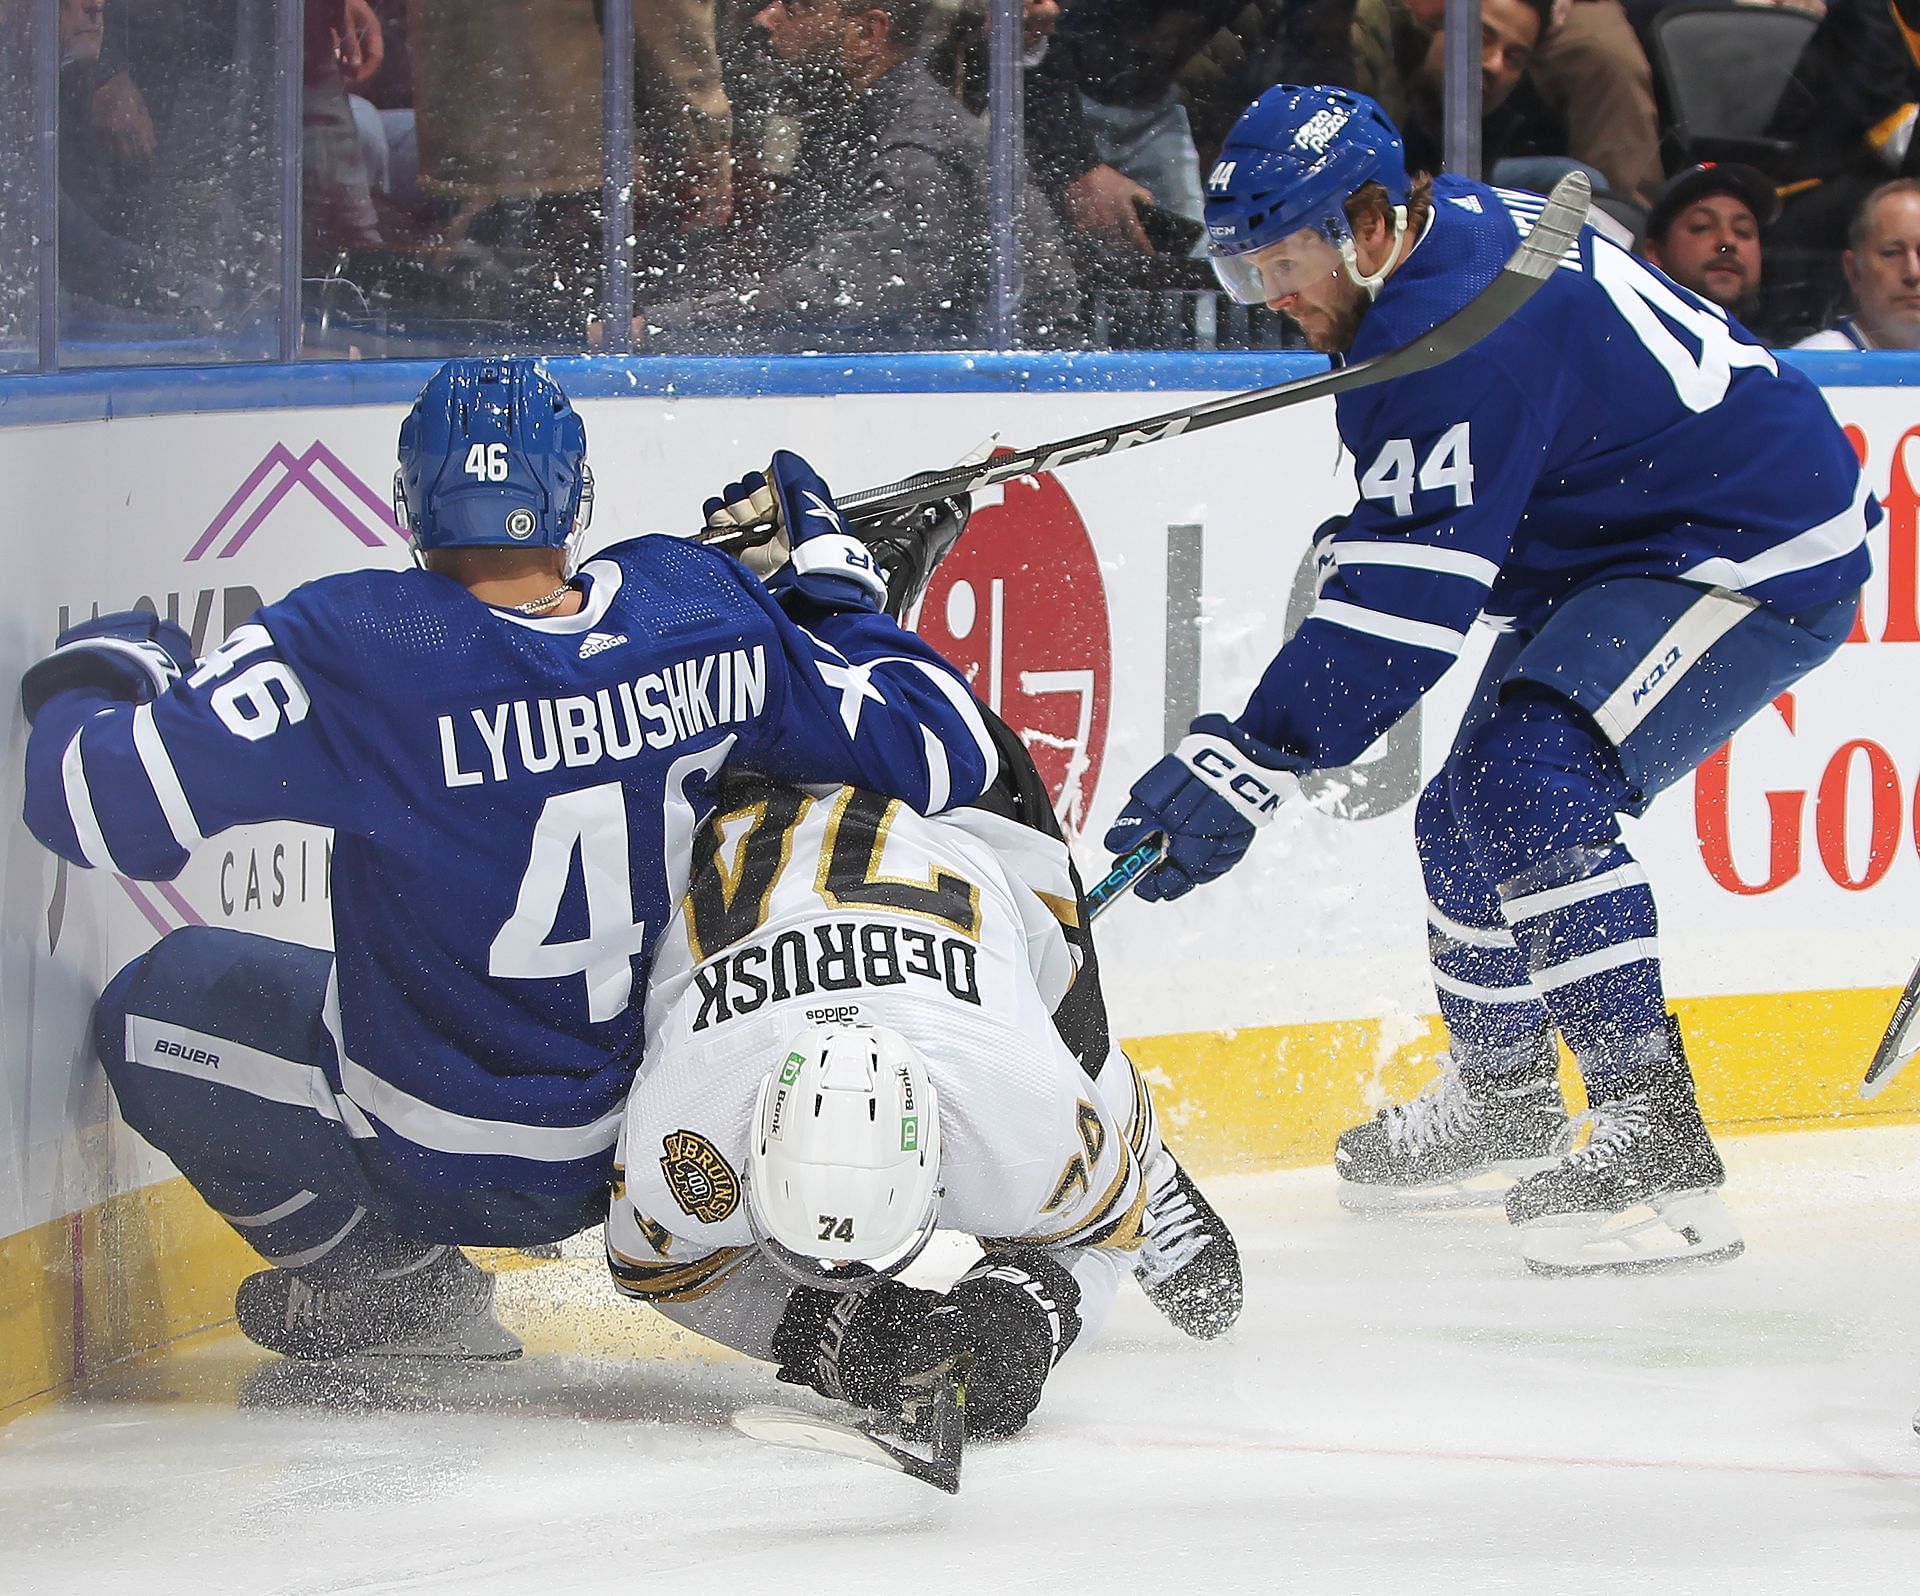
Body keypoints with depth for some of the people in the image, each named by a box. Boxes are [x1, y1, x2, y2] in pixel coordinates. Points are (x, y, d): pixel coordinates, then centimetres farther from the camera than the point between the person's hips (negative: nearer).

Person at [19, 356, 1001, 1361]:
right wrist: (831, 588, 12)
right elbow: (945, 753, -6)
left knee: (158, 1004, 15)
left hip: (430, 1160, -5)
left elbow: (101, 802, -25)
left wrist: (93, 679, -1)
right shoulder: (695, 609, -13)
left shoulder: (351, 649, -24)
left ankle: (384, 1280, 11)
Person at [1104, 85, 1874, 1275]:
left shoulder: (1462, 330, -29)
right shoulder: (1448, 228, 1)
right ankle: (1505, 1098, 38)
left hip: (1764, 554, -11)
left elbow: (1414, 595, -34)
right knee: (1467, 813, 15)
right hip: (1611, 545, 11)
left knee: (1534, 785, -27)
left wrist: (1255, 764, -36)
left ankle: (1658, 1146, -28)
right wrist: (1356, 541, 19)